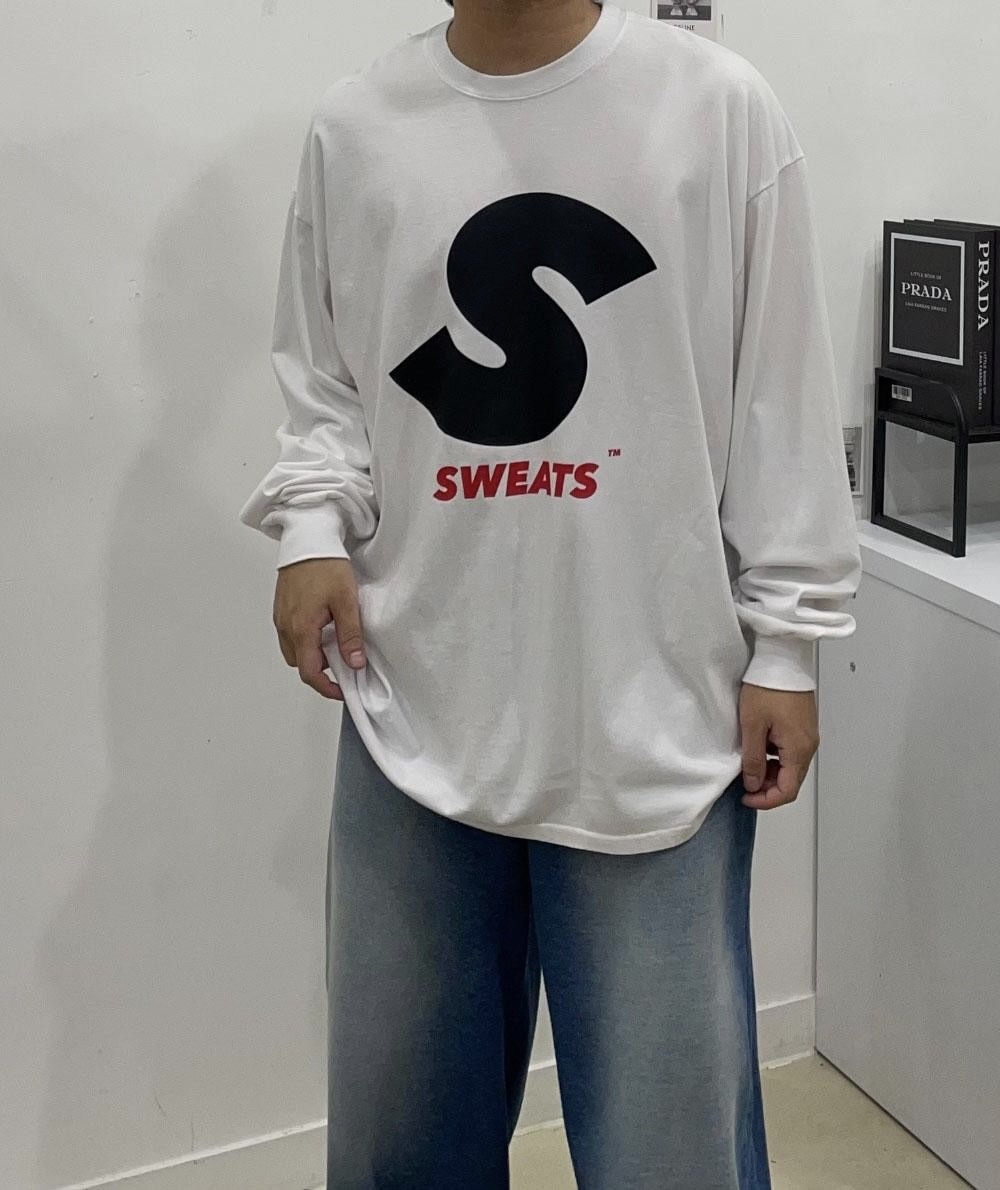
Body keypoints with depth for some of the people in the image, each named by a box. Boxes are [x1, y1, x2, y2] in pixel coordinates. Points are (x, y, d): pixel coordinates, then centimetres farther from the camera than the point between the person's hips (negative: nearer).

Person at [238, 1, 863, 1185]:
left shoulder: (720, 108, -3)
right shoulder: (353, 125, 3)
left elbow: (781, 406, -1)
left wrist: (783, 643, 0)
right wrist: (312, 527, -5)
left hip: (654, 710, -2)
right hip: (416, 702, 3)